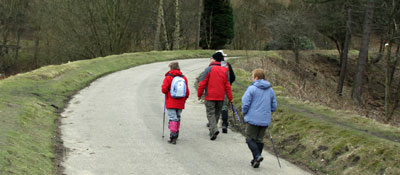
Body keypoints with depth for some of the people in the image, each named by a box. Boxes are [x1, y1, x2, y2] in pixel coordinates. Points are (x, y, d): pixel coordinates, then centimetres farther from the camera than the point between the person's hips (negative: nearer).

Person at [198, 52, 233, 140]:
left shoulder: (209, 69, -7)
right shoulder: (225, 70, 8)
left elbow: (202, 83, -8)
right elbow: (227, 85, 9)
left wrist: (199, 94, 3)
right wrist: (230, 98, 12)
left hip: (210, 96, -4)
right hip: (221, 97, 4)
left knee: (210, 113, -3)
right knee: (217, 113, 15)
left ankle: (214, 129, -22)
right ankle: (212, 129, 21)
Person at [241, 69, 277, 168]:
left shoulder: (251, 89, -11)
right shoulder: (270, 90, 8)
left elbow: (245, 104, -13)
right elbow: (274, 106, 12)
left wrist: (245, 113, 5)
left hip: (253, 119, -6)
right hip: (265, 121, 6)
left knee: (250, 139, 2)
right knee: (259, 140, 13)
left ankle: (257, 156, -16)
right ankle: (256, 160, 15)